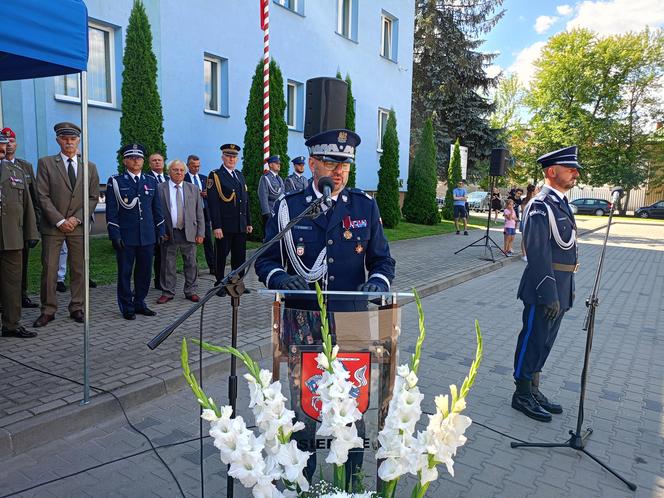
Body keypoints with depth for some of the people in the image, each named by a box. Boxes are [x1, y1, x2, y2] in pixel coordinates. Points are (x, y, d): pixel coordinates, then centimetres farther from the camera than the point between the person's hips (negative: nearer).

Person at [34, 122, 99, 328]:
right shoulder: (46, 163, 2)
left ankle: (77, 308, 17)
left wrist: (76, 219, -6)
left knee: (79, 270, 6)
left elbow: (93, 197, 6)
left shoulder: (90, 167, 9)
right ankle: (48, 311, 11)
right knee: (49, 269, 1)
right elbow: (43, 196, -4)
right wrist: (59, 221, -11)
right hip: (52, 226, -2)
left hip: (78, 226, 2)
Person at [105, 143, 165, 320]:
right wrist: (115, 235, -10)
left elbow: (157, 209, 14)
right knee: (125, 273, 4)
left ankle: (140, 303, 24)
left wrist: (161, 231, 9)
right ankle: (127, 307, 16)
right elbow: (111, 211, -3)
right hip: (125, 237, -3)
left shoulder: (151, 182, 11)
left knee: (145, 272, 10)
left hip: (147, 236, 4)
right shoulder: (115, 181, 0)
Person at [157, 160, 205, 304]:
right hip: (168, 234, -2)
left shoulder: (193, 189, 8)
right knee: (168, 265, 6)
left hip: (189, 233, 2)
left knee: (191, 264, 9)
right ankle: (167, 292, 19)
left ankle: (191, 291, 21)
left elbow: (199, 213, 7)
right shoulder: (160, 189, 0)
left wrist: (200, 233, 0)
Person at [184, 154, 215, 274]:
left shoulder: (204, 178, 15)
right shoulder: (183, 179, -1)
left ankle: (213, 267, 6)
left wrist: (206, 194, -8)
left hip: (204, 212, 4)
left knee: (208, 241, 4)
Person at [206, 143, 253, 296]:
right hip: (224, 226, -6)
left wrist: (248, 222, 12)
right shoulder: (215, 176, -5)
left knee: (240, 256, 10)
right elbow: (213, 203, -12)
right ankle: (220, 285, 16)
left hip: (241, 225, 6)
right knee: (221, 256, 4)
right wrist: (216, 226, -18)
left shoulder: (240, 175, 15)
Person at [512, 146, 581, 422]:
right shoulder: (541, 206, -16)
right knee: (532, 341, 3)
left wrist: (567, 291, 17)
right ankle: (522, 395, 17)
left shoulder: (561, 203, 14)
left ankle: (533, 390, 30)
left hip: (559, 290, 9)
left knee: (544, 342, 17)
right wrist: (549, 295, -22)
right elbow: (538, 254, -21)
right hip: (544, 289, -9)